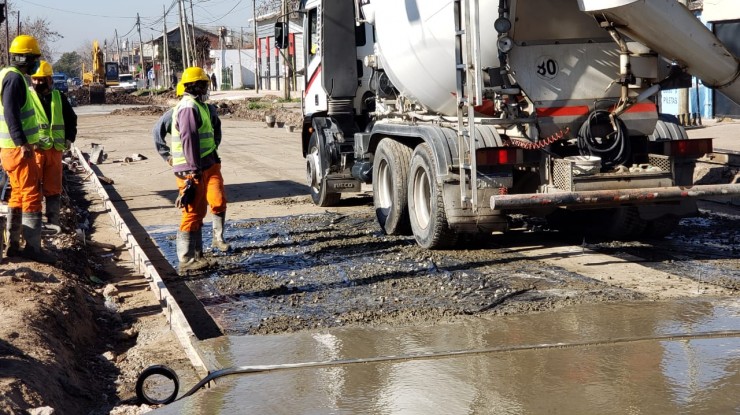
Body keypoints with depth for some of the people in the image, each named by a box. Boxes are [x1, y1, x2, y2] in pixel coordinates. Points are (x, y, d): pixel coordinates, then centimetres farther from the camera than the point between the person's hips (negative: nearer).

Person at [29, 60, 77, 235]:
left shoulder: (59, 97, 10)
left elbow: (71, 119, 19)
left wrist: (69, 138, 7)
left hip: (55, 149, 3)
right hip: (34, 149, -3)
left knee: (53, 187, 8)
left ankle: (53, 221, 15)